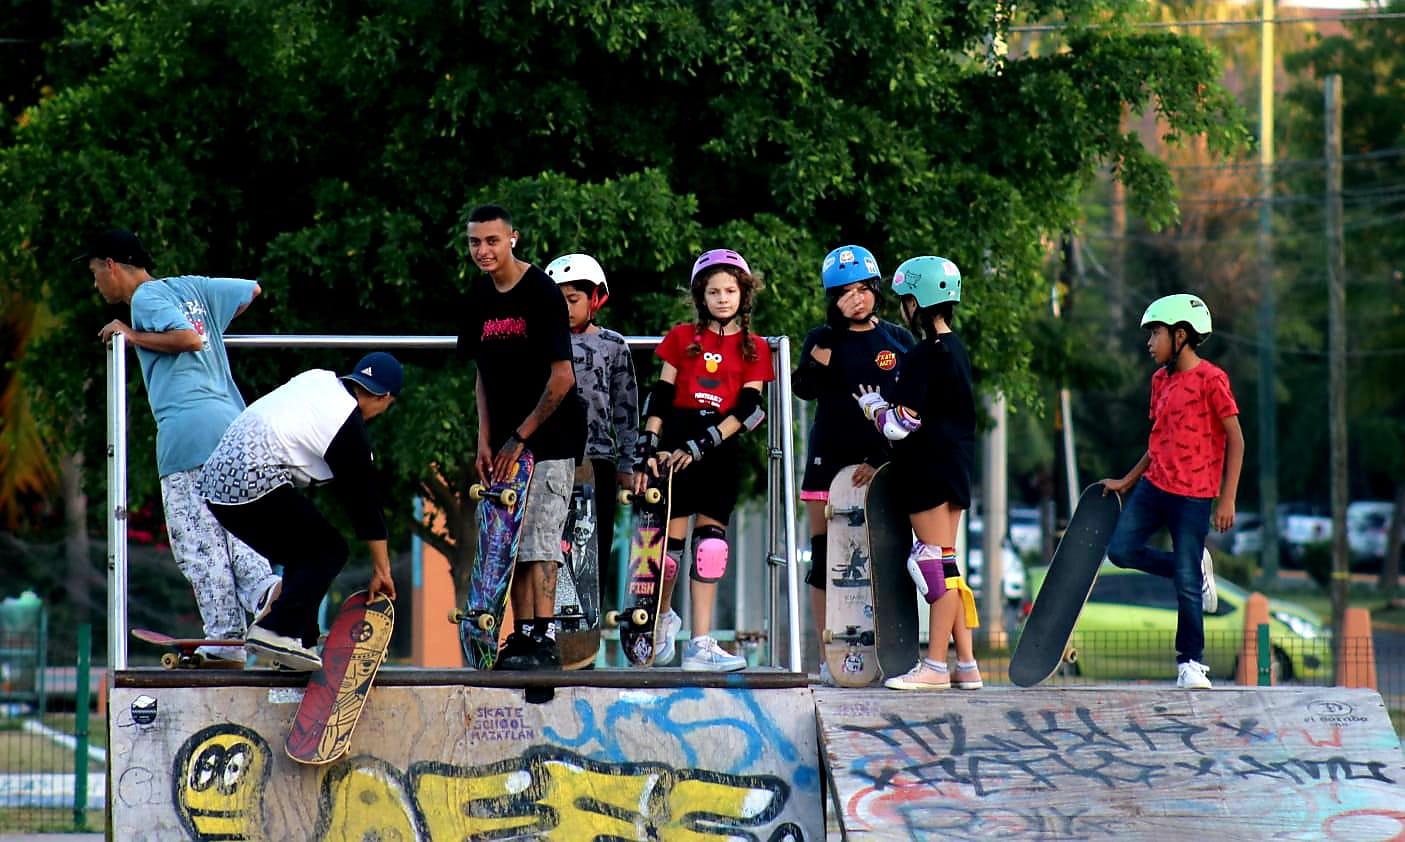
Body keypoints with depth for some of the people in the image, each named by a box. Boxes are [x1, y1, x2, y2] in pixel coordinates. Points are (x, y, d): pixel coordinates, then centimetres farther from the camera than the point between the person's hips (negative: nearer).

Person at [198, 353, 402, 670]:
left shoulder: (318, 379, 14)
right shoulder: (350, 427, -6)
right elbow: (365, 499, -1)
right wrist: (382, 570, 6)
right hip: (255, 485, -9)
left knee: (304, 554, 19)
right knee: (329, 550, -1)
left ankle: (302, 643, 12)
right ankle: (275, 630, -16)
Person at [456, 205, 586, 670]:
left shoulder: (541, 293, -13)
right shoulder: (479, 297, 8)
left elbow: (562, 378, -15)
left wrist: (521, 436, -14)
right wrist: (485, 440, 7)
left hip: (549, 437, -7)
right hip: (506, 441, 7)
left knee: (538, 536, -13)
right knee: (511, 540, 8)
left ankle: (544, 638, -16)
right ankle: (523, 633, 12)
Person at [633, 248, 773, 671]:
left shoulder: (754, 349, 7)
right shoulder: (682, 338, 7)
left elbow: (747, 409, -2)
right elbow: (660, 397, 4)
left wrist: (701, 445, -13)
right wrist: (647, 449, -8)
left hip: (720, 450, 1)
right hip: (675, 445, -1)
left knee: (710, 544, -4)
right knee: (671, 538, -2)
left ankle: (700, 644, -3)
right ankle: (663, 618, 24)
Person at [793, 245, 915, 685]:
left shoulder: (898, 341, 7)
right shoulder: (823, 340, 7)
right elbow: (805, 388, -13)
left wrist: (881, 459, -8)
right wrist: (834, 332, -18)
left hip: (880, 463, 0)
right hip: (829, 461, 0)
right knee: (824, 560, -2)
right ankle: (828, 658, 0)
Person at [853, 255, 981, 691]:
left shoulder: (923, 357, -17)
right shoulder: (956, 349, 11)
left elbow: (900, 424, -17)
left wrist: (871, 404, 2)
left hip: (929, 470, -9)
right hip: (955, 466, 9)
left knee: (937, 562, -6)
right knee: (946, 562, 12)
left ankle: (935, 665, -3)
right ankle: (966, 663, 13)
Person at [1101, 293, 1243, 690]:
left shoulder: (1211, 379, -11)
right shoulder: (1160, 380, 12)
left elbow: (1236, 441, -10)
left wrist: (1227, 499, -14)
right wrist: (1127, 481, 19)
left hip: (1193, 494, -7)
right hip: (1154, 485, 7)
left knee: (1186, 581, -5)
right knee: (1122, 549, -5)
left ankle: (1190, 663, 6)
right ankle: (1196, 568, 15)